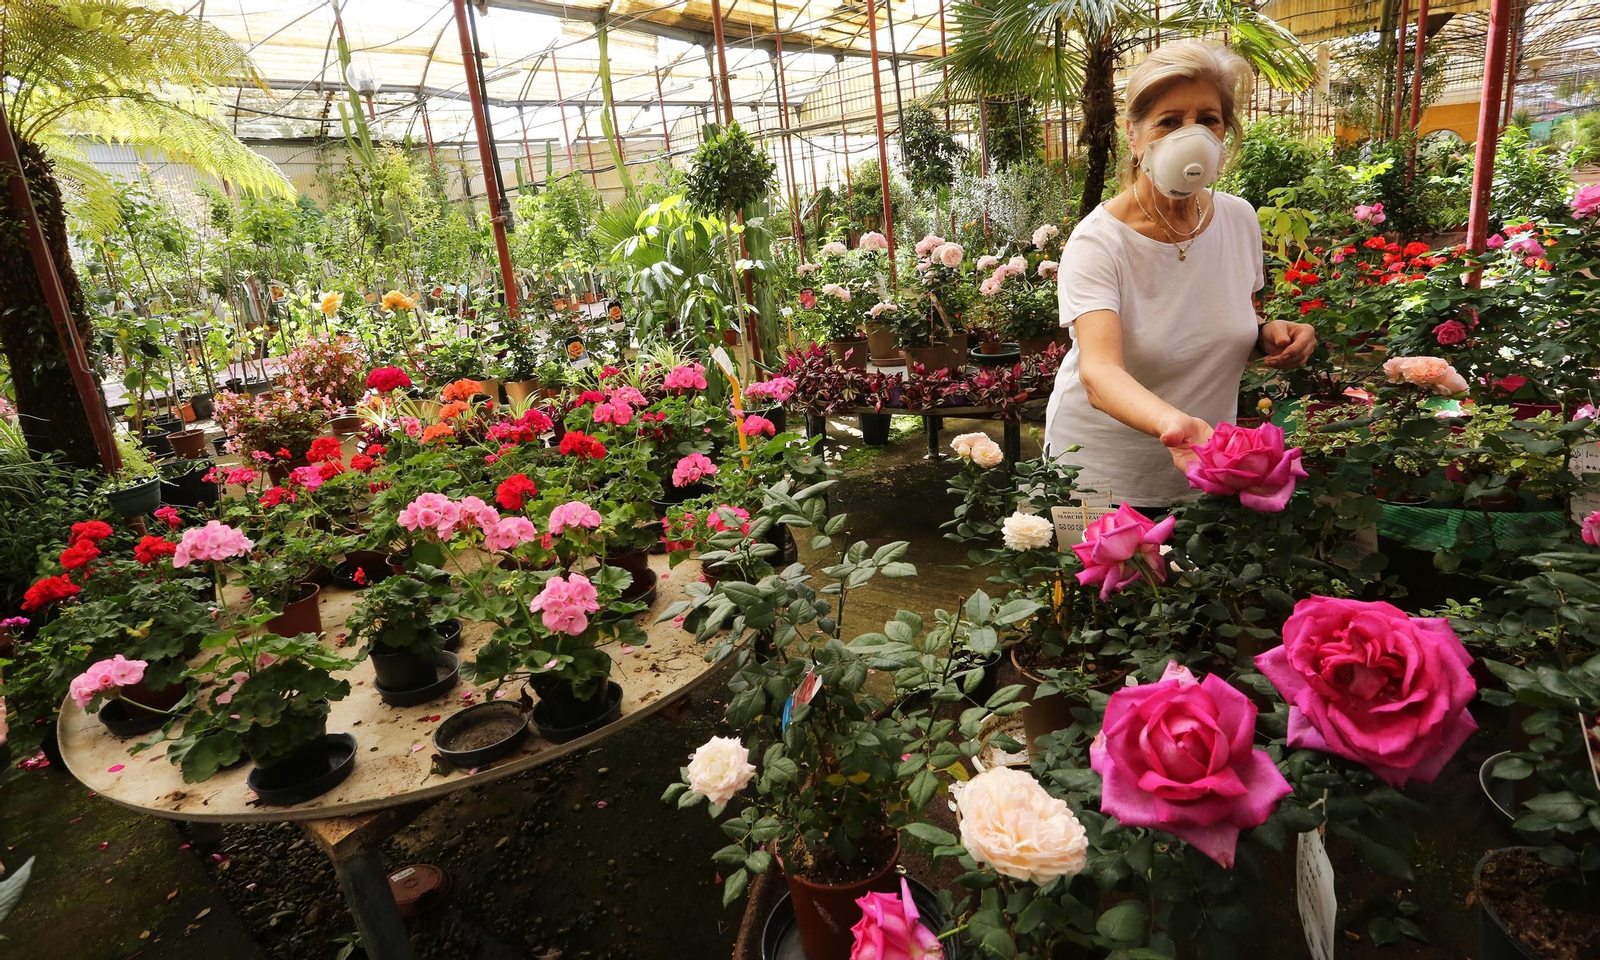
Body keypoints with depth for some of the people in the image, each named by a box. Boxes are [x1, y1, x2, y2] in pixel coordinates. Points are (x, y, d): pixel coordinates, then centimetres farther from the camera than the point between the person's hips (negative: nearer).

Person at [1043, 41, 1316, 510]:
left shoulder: (1240, 218, -4)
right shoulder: (1098, 242, -22)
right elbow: (1099, 371, -37)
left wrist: (1268, 335, -10)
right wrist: (1172, 422, -56)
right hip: (1105, 480, -5)